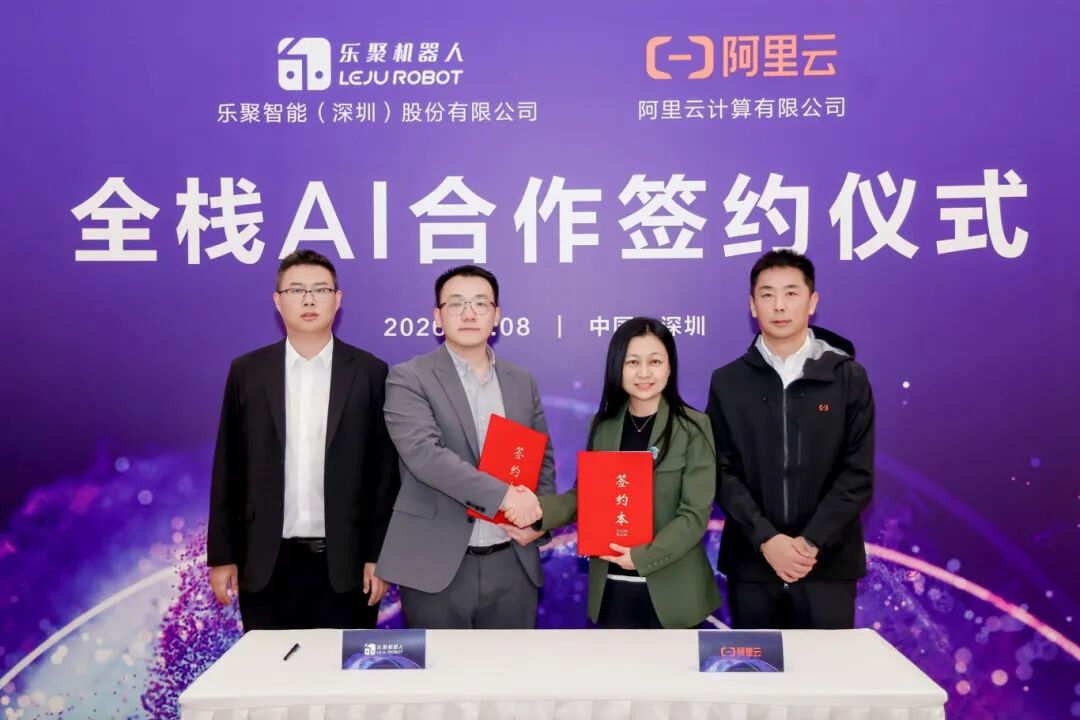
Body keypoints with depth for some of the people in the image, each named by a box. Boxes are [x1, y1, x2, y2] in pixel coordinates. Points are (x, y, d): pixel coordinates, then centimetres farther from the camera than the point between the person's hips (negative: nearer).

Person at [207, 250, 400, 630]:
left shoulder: (370, 372, 0)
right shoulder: (247, 371, 4)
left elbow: (385, 471, 0)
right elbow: (228, 469, 5)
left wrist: (379, 555, -3)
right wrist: (221, 555, 3)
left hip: (345, 561, -1)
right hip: (267, 563, 1)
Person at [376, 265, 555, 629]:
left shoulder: (522, 381, 11)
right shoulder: (409, 378, -5)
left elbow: (544, 460, 15)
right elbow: (424, 452, -19)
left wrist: (540, 520, -3)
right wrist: (504, 495, -25)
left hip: (513, 564, 4)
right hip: (436, 565, -4)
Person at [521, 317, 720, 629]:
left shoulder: (694, 427, -8)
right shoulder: (603, 425, 4)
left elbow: (695, 514, -11)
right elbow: (583, 495, 3)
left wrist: (642, 557, -21)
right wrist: (536, 511, -15)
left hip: (671, 589, -3)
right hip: (611, 588, 3)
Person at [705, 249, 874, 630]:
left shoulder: (849, 377, 1)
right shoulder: (727, 382, 3)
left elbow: (858, 475, -3)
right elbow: (723, 472, -2)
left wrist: (812, 543, -13)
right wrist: (766, 538, -14)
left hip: (828, 564, 0)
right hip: (752, 563, 1)